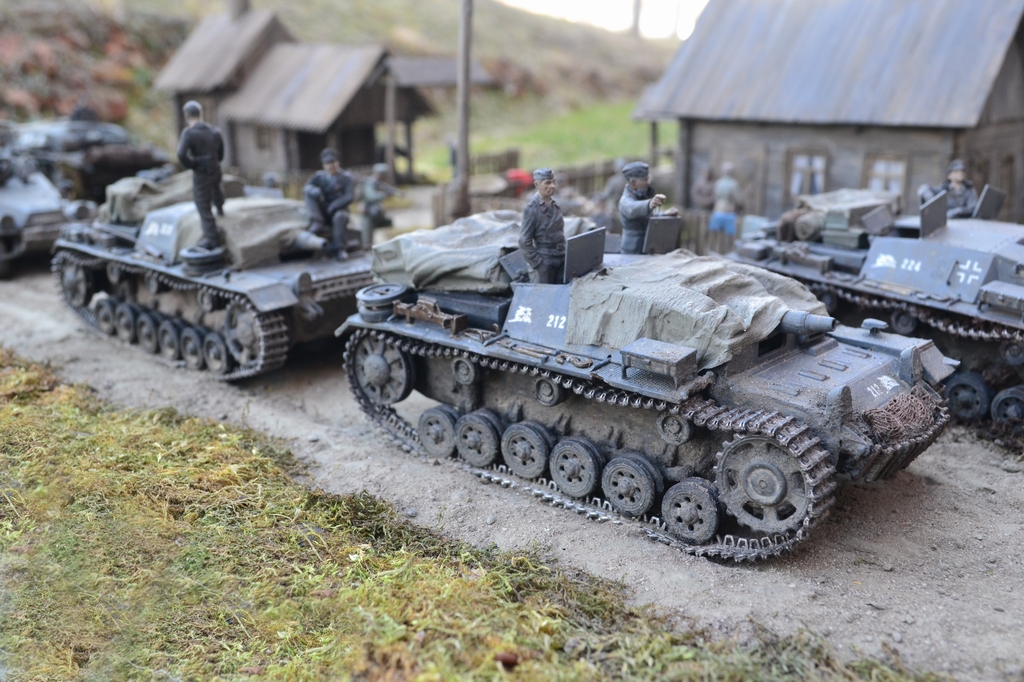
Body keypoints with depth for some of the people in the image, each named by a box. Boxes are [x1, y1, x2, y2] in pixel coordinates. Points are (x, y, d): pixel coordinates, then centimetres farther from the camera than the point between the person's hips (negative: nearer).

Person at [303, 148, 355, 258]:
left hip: (338, 209, -2)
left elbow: (349, 197, -10)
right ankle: (317, 223, -35)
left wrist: (333, 206, -21)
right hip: (321, 211, 2)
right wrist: (314, 190, -29)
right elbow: (305, 188, -4)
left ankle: (337, 248, -34)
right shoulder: (319, 176, 7)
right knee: (310, 192, -19)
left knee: (339, 216, -37)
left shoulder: (346, 178, 1)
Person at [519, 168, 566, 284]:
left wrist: (565, 255, 11)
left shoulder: (555, 205, 9)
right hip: (544, 262, -6)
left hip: (561, 260, 6)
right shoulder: (531, 209, -11)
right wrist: (538, 264, -14)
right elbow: (524, 241, -12)